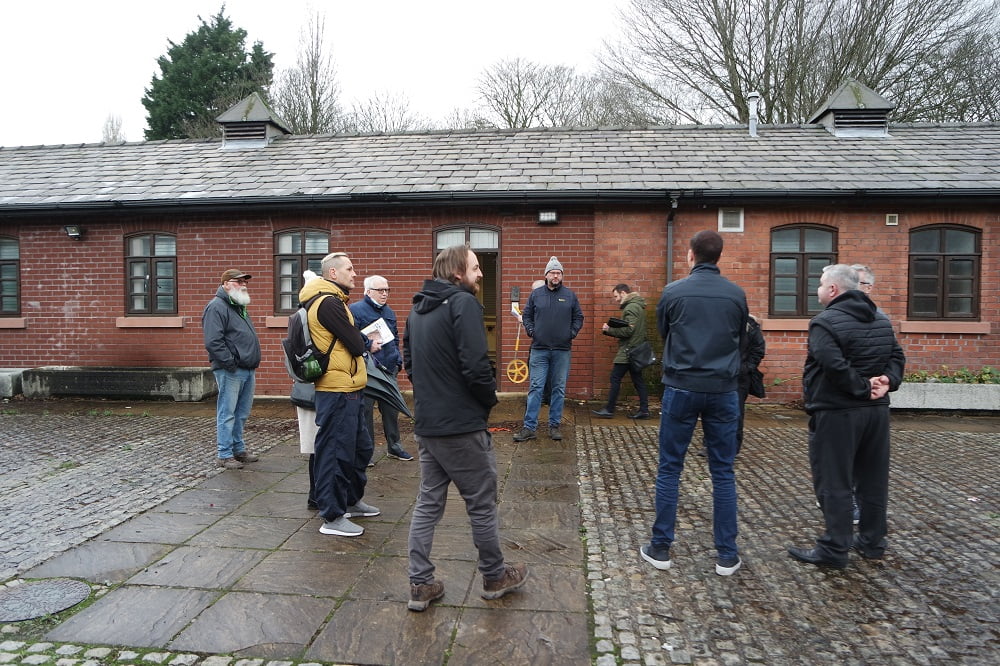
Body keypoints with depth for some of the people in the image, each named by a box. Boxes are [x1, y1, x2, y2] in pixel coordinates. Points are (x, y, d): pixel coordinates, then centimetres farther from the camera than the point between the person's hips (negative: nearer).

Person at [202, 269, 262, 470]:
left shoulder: (239, 307, 20)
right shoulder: (217, 307, -10)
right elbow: (213, 342, -20)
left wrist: (253, 362, 15)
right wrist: (231, 363, -18)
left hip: (247, 370, 9)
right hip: (230, 371, -9)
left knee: (242, 414, 16)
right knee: (227, 414, -1)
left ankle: (239, 449, 27)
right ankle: (224, 455, 7)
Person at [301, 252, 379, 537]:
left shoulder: (331, 301, 18)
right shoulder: (329, 303, -16)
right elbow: (356, 345, -17)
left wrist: (358, 337, -2)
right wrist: (362, 338, 3)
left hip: (348, 389, 11)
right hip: (338, 391, -11)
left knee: (360, 447, 20)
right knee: (336, 452, -2)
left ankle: (351, 501, 34)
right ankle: (332, 517, 8)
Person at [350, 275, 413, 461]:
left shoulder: (389, 312, 16)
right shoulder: (355, 310, -8)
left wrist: (398, 359, 16)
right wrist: (368, 346, -20)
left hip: (389, 369, 7)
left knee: (391, 409, 14)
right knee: (365, 411, 0)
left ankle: (394, 447, 27)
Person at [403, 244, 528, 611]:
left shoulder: (418, 308, 11)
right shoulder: (464, 303, -16)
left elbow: (409, 360, 18)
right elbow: (476, 366, -23)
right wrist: (490, 398, -5)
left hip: (426, 423, 8)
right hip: (462, 426, -8)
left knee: (428, 502, 16)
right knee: (482, 504, 9)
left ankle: (420, 584, 21)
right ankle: (495, 577, 27)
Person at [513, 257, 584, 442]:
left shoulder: (570, 295, 6)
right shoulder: (536, 294, 6)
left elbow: (578, 317, 11)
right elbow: (527, 315, 13)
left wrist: (572, 332, -2)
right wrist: (531, 330, -2)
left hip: (562, 350, 1)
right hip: (539, 349, -1)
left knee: (559, 389, 7)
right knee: (535, 388, -2)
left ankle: (555, 425, 17)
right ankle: (529, 427, 2)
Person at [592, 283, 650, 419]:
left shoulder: (631, 307, -14)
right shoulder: (637, 306, 18)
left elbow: (628, 330, -22)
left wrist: (609, 330, -14)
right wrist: (611, 329, 6)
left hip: (628, 350, -10)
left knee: (615, 378, -5)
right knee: (637, 379, 10)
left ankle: (609, 409, -1)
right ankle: (644, 410, 12)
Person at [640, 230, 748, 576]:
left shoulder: (673, 292, -6)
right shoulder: (737, 294, 0)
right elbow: (740, 337, 13)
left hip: (681, 388, -2)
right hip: (723, 389, 2)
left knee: (669, 470, 7)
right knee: (723, 473, 10)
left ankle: (660, 548, 14)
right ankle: (727, 555, 16)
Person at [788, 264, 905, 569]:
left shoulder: (825, 322, -15)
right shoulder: (881, 321, 13)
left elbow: (835, 366, -26)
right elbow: (897, 356, 11)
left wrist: (862, 388, -15)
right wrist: (888, 381, -3)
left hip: (836, 414, -8)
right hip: (876, 410, 8)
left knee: (834, 483, 0)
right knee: (873, 480, 16)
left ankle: (834, 549, 6)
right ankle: (872, 541, 27)